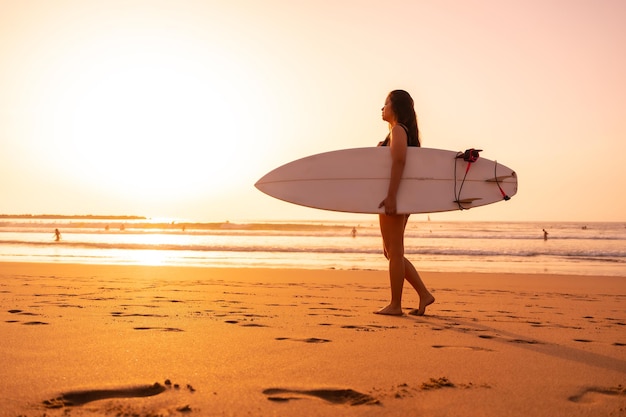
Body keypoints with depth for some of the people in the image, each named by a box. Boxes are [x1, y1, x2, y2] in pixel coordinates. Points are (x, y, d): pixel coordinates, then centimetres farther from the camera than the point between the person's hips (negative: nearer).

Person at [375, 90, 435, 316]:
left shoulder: (398, 130, -9)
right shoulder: (403, 131, 21)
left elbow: (399, 162, -22)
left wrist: (391, 196, -29)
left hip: (396, 196, -10)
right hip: (399, 199, 10)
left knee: (394, 251, -5)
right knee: (392, 251, 13)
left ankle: (395, 305, 1)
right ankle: (424, 294, 11)